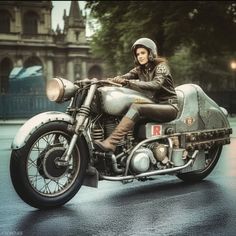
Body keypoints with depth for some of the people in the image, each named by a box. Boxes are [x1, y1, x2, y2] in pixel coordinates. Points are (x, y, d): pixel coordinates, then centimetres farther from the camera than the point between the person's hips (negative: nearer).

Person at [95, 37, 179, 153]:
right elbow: (123, 78, -2)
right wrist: (112, 80, -25)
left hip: (169, 106, -7)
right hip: (155, 105, 7)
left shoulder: (161, 66, -6)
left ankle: (110, 143, -43)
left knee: (136, 107, -30)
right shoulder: (140, 69, 15)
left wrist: (128, 82, -33)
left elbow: (156, 84, -26)